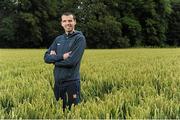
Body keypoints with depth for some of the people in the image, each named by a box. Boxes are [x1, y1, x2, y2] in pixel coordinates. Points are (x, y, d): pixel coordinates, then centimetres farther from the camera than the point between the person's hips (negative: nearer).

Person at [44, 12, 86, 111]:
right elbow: (46, 57, 4)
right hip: (57, 82, 6)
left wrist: (54, 59, -4)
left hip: (72, 83, -6)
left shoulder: (80, 38, -7)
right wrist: (62, 56, -12)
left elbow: (71, 61, -17)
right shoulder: (58, 39, 12)